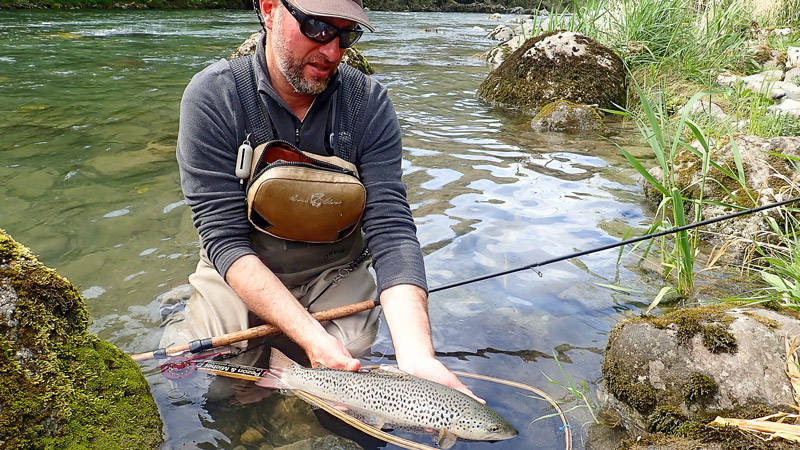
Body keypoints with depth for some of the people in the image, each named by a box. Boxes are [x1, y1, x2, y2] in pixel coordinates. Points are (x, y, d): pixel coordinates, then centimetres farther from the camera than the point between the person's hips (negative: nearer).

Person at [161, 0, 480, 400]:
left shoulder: (370, 103, -12)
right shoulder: (213, 97, -17)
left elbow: (391, 229, -20)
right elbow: (225, 240, -21)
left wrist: (417, 357, -35)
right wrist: (312, 336, -34)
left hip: (335, 275, 1)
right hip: (238, 276, 0)